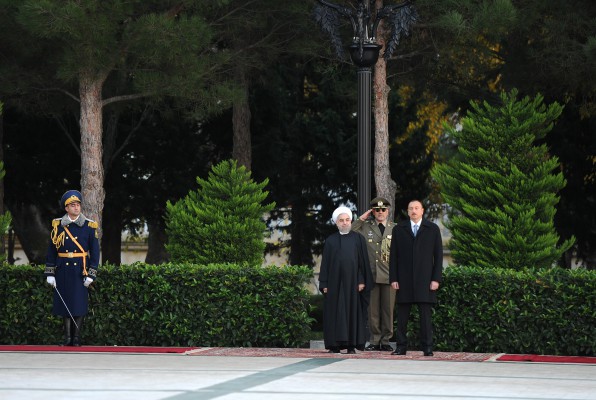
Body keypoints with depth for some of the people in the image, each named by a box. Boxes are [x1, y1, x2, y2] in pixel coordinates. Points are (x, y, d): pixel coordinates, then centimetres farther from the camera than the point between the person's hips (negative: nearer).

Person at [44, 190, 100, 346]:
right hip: (63, 270, 2)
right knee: (65, 303, 4)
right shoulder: (58, 225, 4)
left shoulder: (89, 226, 0)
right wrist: (50, 273, 3)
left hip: (80, 270, -2)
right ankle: (67, 337, 11)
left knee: (79, 304, -1)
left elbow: (95, 251, 0)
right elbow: (51, 250, 8)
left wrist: (91, 274, -6)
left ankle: (77, 338, 6)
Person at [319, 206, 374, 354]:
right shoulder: (330, 241, 9)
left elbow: (364, 261, 4)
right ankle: (335, 345, 2)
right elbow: (325, 263, 8)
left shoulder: (358, 239, 6)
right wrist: (324, 284, 1)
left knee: (353, 311, -1)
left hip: (352, 281, -1)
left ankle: (352, 345, 1)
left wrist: (362, 281, -5)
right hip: (335, 281, 1)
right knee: (335, 313, 0)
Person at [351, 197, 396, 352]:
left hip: (389, 275, 0)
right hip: (371, 275, 0)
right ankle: (374, 341, 8)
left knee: (388, 310, 1)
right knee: (373, 310, 1)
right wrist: (362, 218, -1)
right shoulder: (365, 227, 9)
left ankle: (385, 341, 9)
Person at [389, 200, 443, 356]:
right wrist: (393, 278, 0)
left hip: (425, 280, -1)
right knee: (402, 316, 1)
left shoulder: (433, 229, 8)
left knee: (425, 315, -3)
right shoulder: (399, 229, 11)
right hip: (404, 280, 1)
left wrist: (436, 279, -3)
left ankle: (427, 348, 0)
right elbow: (393, 256, 9)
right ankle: (401, 347, 6)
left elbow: (438, 255, 5)